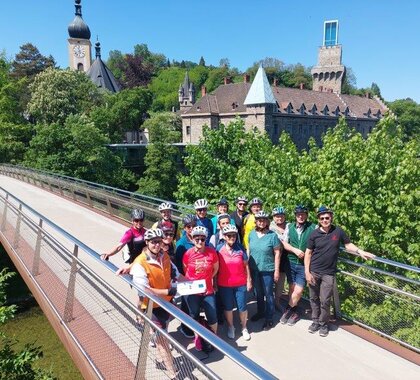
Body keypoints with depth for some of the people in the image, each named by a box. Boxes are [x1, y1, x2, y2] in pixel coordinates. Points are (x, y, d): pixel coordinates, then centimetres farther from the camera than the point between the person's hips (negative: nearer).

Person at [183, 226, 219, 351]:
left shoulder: (212, 252, -12)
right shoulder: (188, 253, -14)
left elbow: (216, 268, 5)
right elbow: (185, 270, 4)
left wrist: (207, 279, 3)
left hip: (208, 290, 0)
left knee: (212, 317, 5)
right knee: (194, 316, 16)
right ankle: (197, 337, 42)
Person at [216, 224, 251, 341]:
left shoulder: (240, 248, -6)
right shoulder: (218, 249, -9)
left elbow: (246, 266, 0)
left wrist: (249, 281, 1)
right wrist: (215, 283, -2)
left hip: (240, 284, 0)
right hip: (224, 285, 0)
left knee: (242, 307, 8)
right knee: (228, 307, 15)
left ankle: (244, 328, 31)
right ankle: (230, 327, 38)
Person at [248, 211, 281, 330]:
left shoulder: (272, 235, -12)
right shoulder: (252, 233, 0)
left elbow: (277, 253, -9)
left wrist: (277, 270, -9)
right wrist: (247, 265, 8)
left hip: (268, 270, -4)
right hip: (254, 269, 4)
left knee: (268, 294, 7)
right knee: (258, 293, 20)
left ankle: (269, 318, 22)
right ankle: (260, 312, 40)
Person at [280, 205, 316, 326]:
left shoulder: (313, 228, -7)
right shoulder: (290, 227, 2)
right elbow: (284, 243, 1)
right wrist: (295, 250, -14)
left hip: (305, 265, -3)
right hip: (291, 262, 3)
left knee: (298, 291, -4)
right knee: (292, 289, 12)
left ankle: (288, 310, 20)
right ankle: (293, 312, 30)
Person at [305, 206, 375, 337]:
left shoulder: (338, 231, -4)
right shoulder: (314, 234, -5)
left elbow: (348, 244, 11)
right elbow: (308, 253, -1)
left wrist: (360, 251, -6)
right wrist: (307, 272, -5)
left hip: (328, 273, -1)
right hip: (314, 272, 1)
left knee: (325, 301, 1)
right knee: (314, 299, 11)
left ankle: (323, 324, 23)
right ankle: (315, 321, 30)